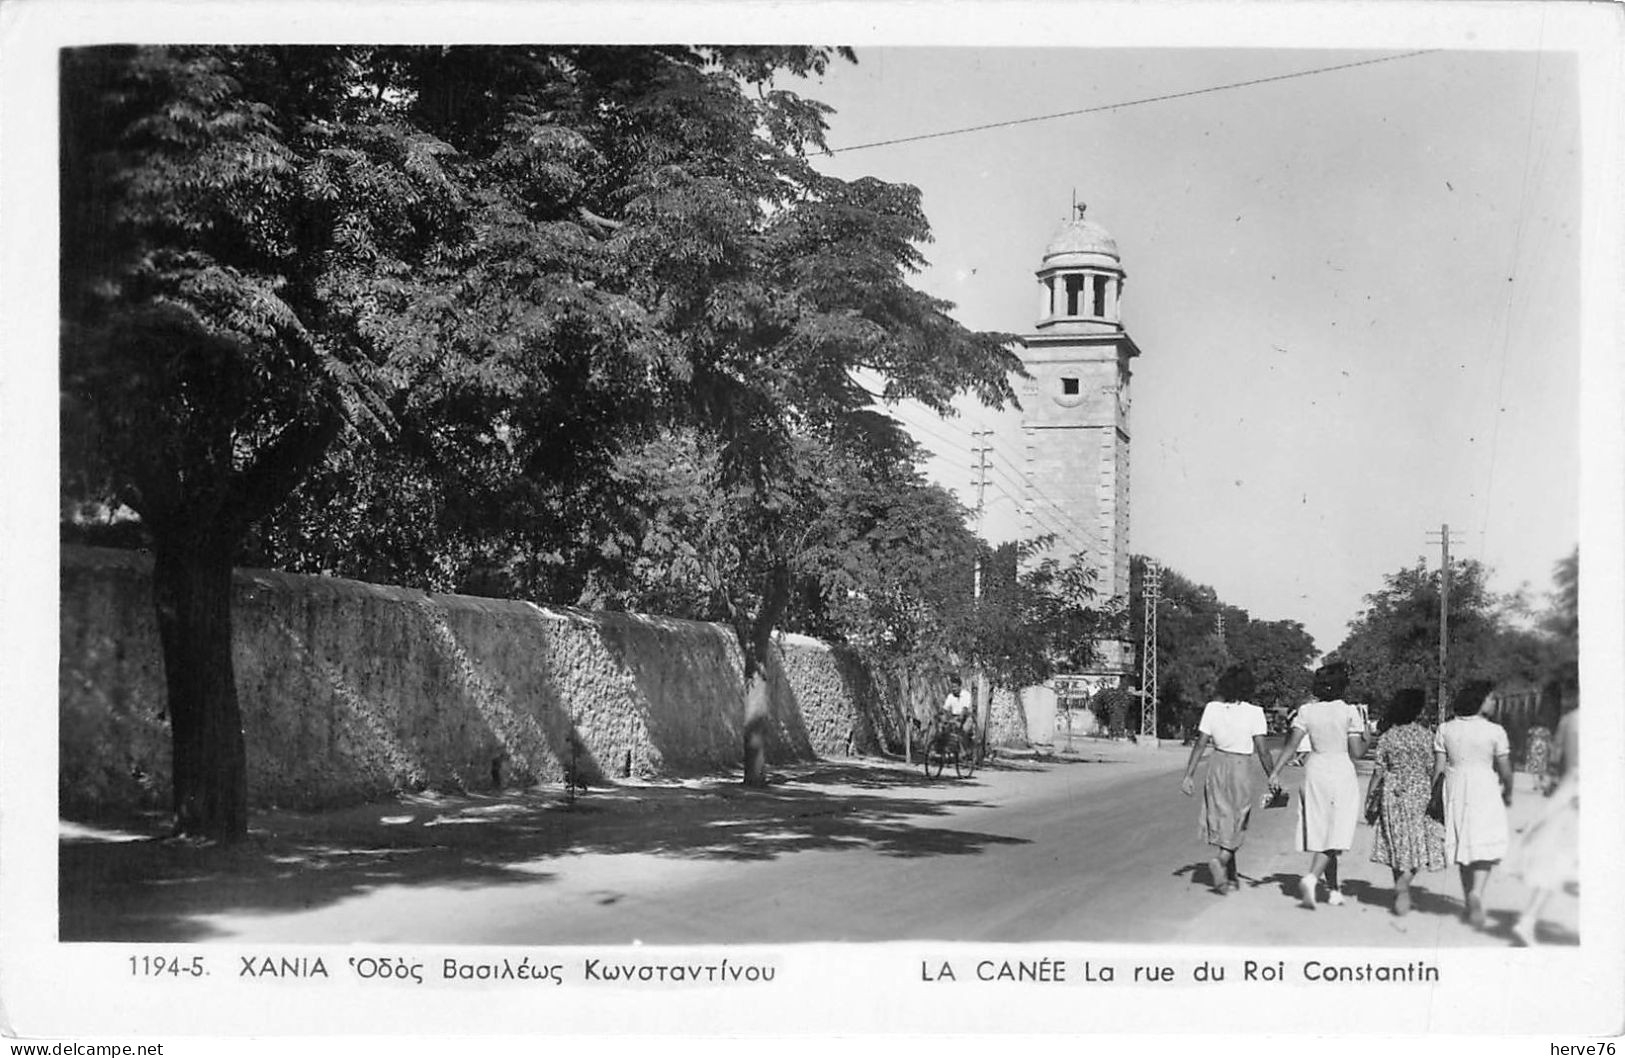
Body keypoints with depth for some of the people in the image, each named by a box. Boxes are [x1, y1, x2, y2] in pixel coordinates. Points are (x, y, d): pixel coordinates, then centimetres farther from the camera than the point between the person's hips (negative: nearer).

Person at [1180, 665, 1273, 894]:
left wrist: (1189, 775, 2)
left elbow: (1200, 744, -3)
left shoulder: (1212, 708, -3)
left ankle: (1231, 877, 19)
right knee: (1236, 823, 9)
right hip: (1243, 768, -3)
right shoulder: (1254, 713, -9)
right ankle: (1221, 859, -17)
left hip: (1218, 765, 3)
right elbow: (1262, 750, -9)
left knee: (1222, 821, 14)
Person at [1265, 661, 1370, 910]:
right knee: (1335, 834, -3)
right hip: (1342, 774, -4)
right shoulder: (1349, 712, -9)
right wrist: (1366, 737, 9)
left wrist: (1275, 771, -5)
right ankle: (1311, 877, -26)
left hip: (1315, 772, 4)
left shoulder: (1307, 711, 0)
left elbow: (1291, 744, -7)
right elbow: (1356, 753, -9)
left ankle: (1333, 889, 20)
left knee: (1321, 833, 12)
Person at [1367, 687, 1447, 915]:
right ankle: (1403, 883, -17)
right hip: (1419, 794, -3)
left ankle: (1401, 893, 18)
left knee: (1398, 845, 13)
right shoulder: (1425, 735, -7)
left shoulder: (1387, 737, 0)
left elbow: (1379, 771, 0)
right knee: (1419, 844, 3)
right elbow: (1432, 770, -7)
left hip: (1392, 795, 3)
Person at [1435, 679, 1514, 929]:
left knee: (1463, 846, 16)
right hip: (1485, 791, -3)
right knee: (1484, 847, 2)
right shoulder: (1495, 731, -9)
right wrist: (1508, 793, 12)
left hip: (1455, 791, 3)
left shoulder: (1445, 729, -2)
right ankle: (1476, 893, -21)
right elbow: (1505, 770, -5)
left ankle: (1468, 901, 22)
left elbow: (1438, 767, -3)